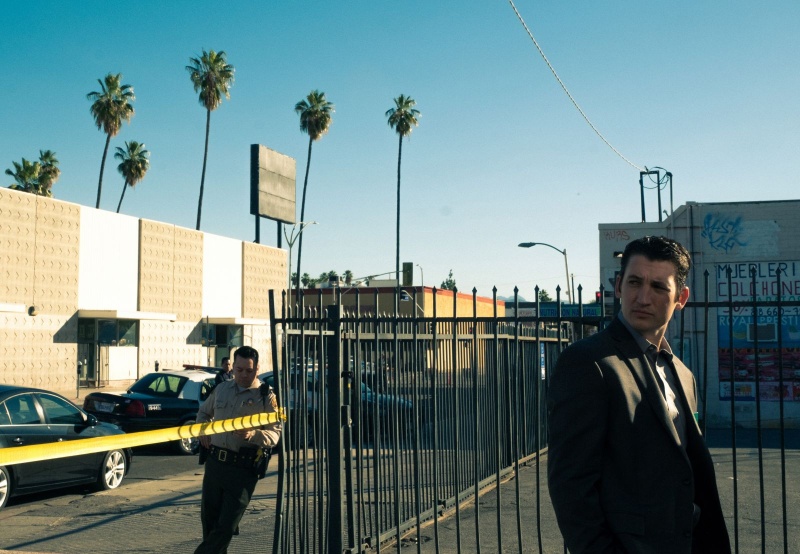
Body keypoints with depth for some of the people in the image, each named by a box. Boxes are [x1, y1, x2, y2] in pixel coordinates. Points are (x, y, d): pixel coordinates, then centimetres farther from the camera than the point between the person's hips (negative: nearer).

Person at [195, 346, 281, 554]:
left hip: (243, 468, -5)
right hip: (214, 463, 5)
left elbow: (275, 433, -8)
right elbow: (203, 412, 30)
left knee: (226, 525, -7)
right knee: (208, 519, 11)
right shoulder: (221, 388, 12)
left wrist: (253, 435, -27)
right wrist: (203, 431, 10)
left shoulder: (266, 396, -2)